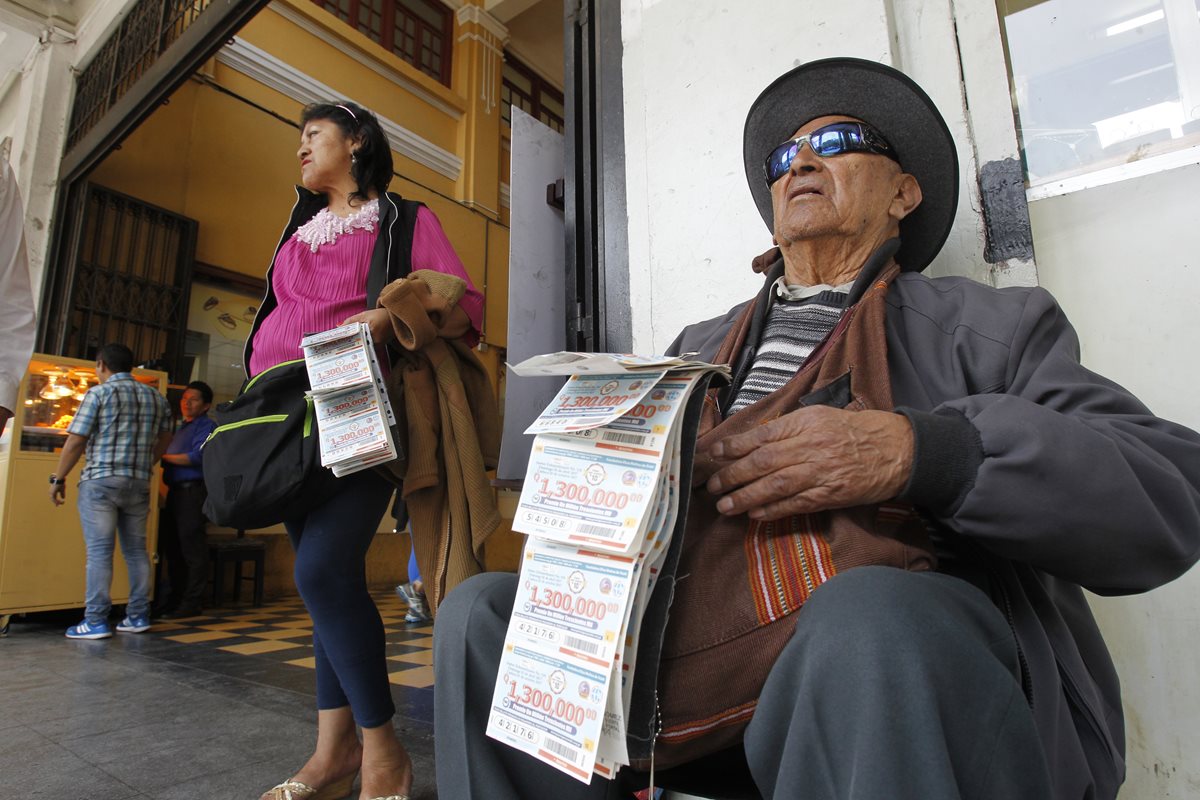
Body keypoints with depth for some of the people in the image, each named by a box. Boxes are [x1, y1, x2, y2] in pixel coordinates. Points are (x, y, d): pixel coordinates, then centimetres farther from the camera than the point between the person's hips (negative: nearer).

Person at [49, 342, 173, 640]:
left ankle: (96, 621, 0)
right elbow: (164, 440, 18)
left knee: (99, 551, -2)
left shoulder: (99, 393, -5)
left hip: (100, 481, -5)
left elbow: (76, 440, -7)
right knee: (136, 549, 9)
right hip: (139, 483, 5)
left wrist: (58, 478, 2)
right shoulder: (156, 398, 11)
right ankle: (138, 616, 13)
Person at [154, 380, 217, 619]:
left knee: (191, 547, -5)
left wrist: (163, 456, -12)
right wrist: (161, 458, 6)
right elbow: (173, 459, 25)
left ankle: (192, 602, 2)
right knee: (171, 545, 13)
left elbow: (197, 457, -16)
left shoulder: (207, 426, -4)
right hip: (176, 490, 9)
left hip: (193, 490, -9)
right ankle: (177, 597, 24)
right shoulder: (182, 428, 23)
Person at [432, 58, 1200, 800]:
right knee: (481, 612, -10)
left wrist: (916, 450, -19)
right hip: (692, 653, 4)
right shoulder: (701, 346, 21)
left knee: (869, 622, -35)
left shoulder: (992, 326, 10)